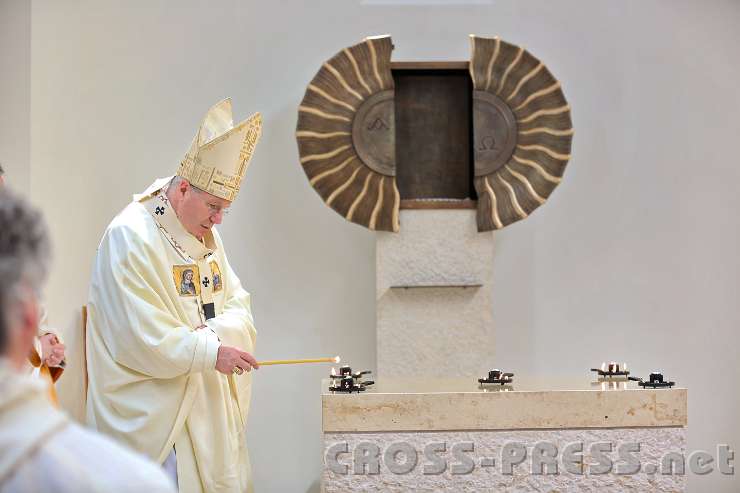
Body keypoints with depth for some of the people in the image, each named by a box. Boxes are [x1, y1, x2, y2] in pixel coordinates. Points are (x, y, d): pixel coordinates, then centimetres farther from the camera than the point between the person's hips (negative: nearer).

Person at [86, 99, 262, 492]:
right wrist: (211, 352, -19)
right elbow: (142, 336, -20)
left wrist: (211, 332, -13)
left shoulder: (205, 233, 11)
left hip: (210, 402, 8)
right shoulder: (130, 238, -15)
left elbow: (238, 304, 8)